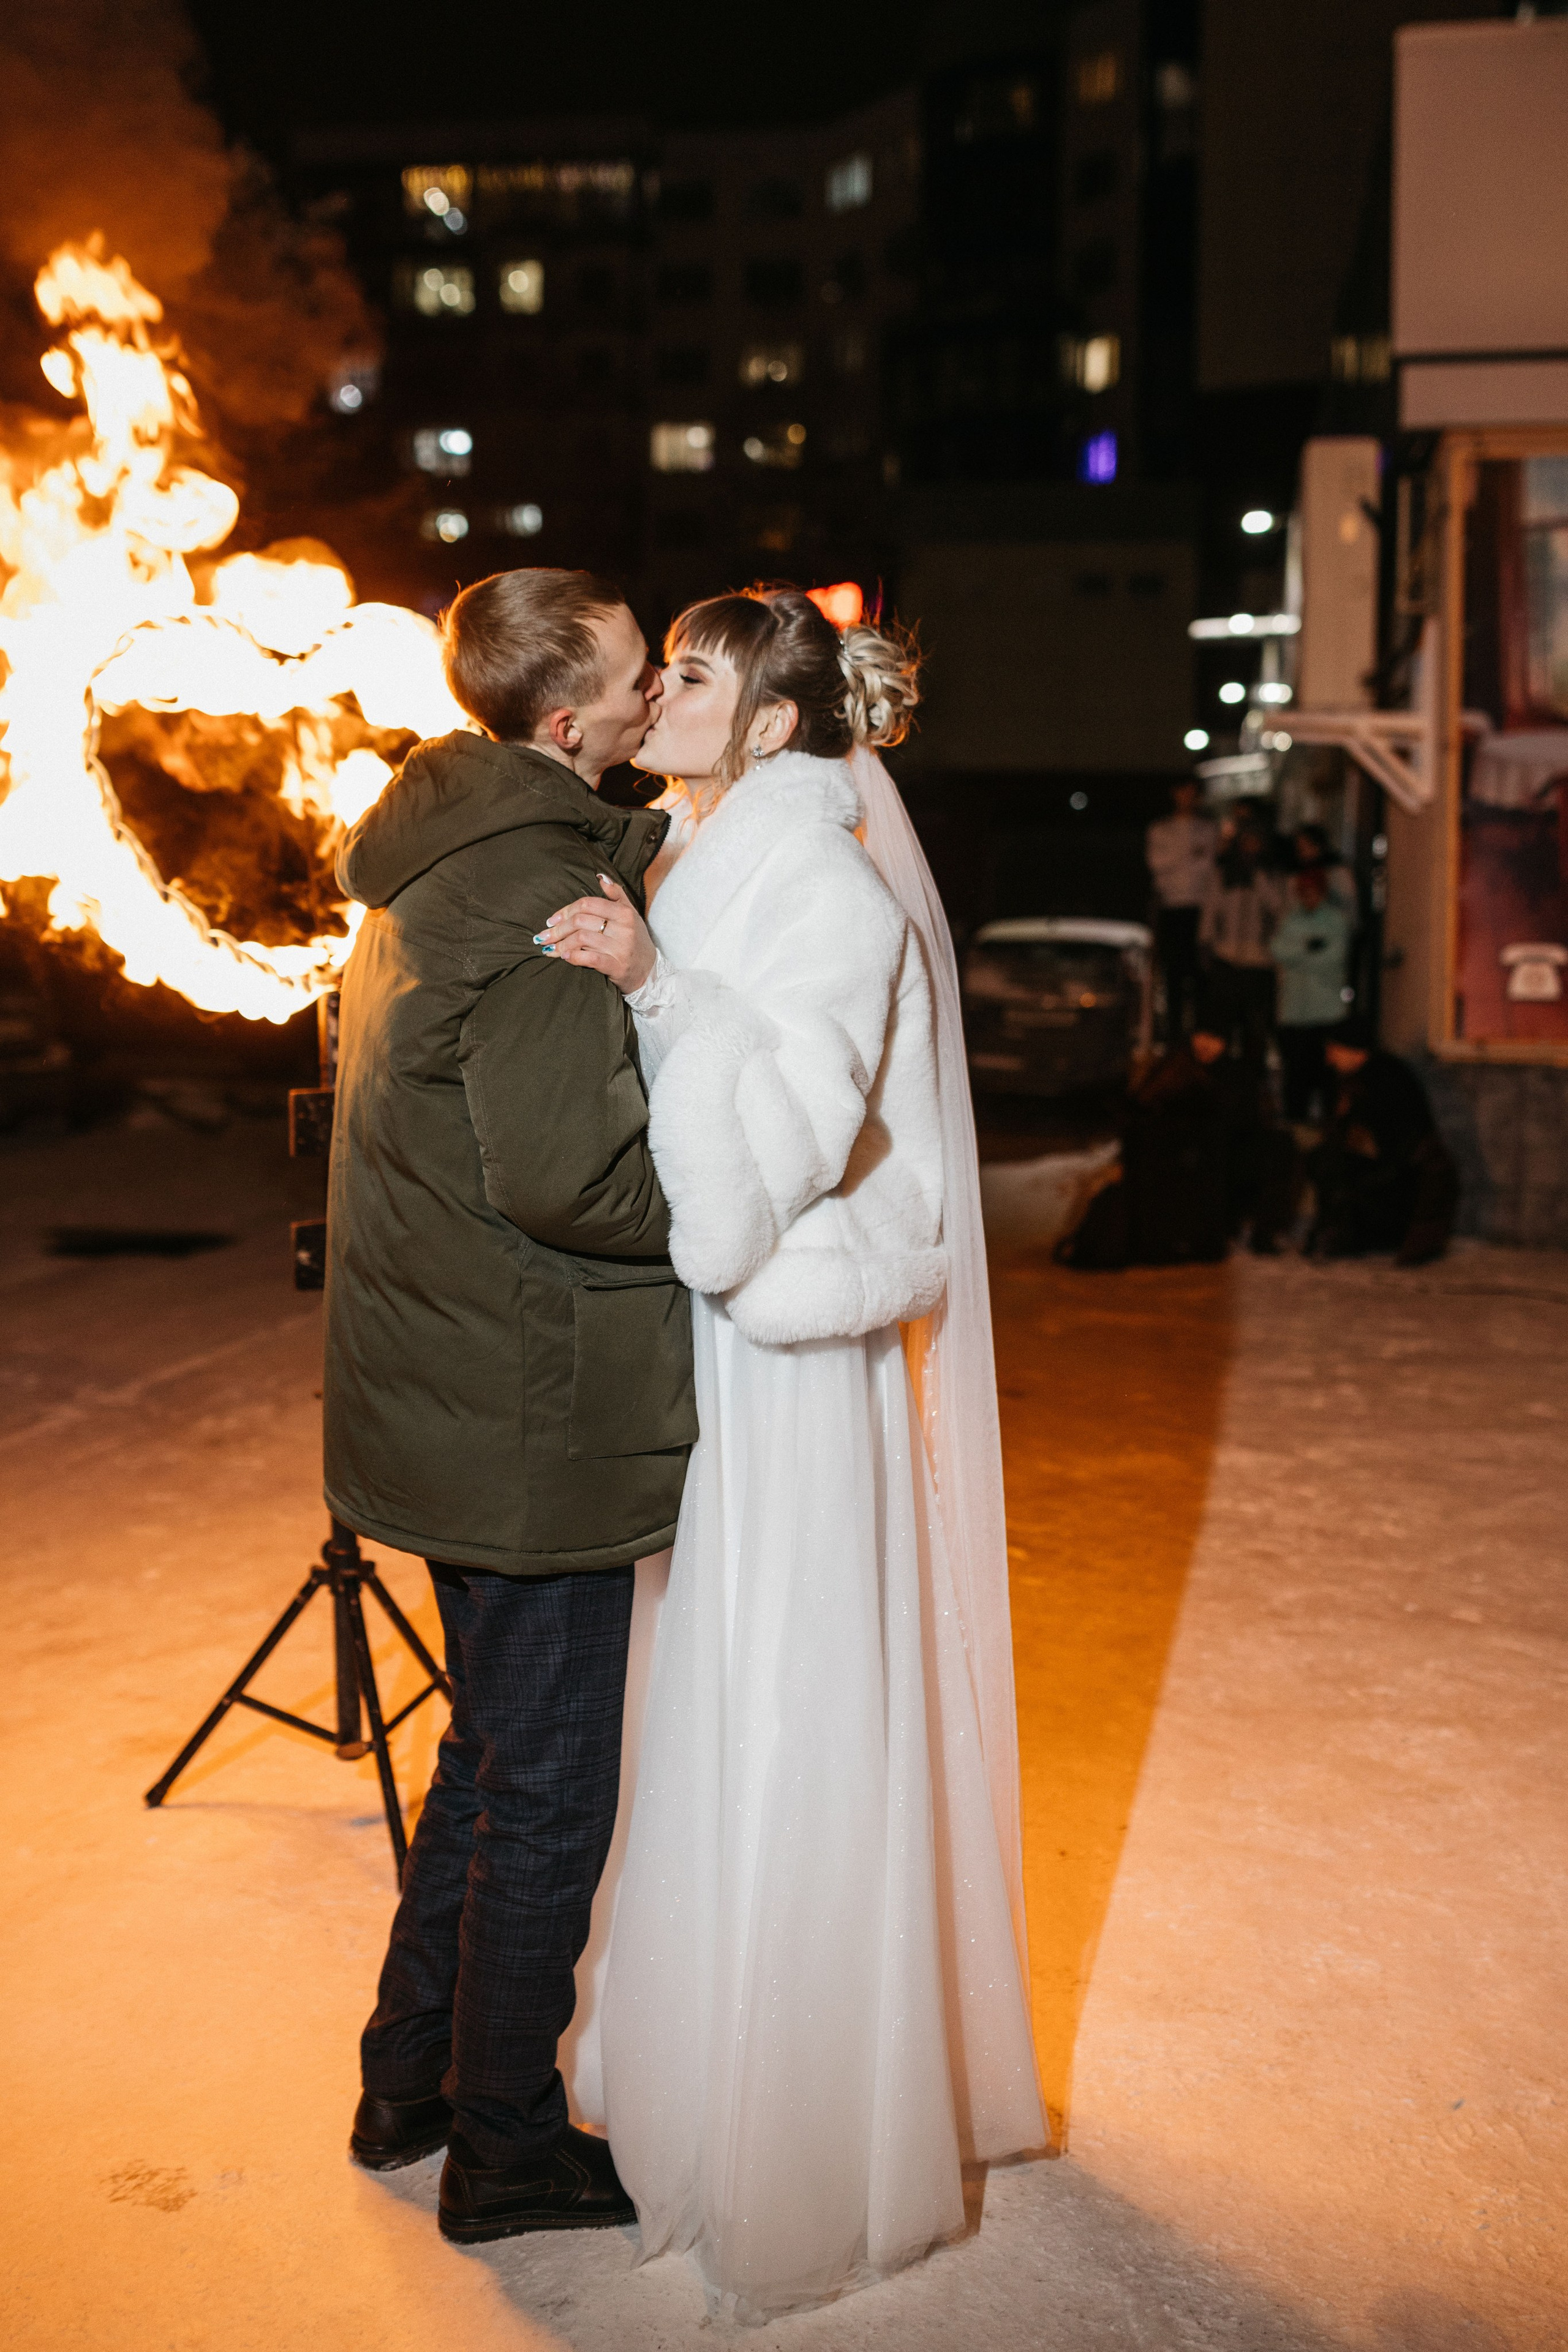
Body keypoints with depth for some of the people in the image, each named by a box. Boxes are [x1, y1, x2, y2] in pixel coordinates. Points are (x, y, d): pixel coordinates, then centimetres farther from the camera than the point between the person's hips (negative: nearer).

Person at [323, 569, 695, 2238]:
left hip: (450, 1399, 10)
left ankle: (410, 2085, 40)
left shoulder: (440, 859, 10)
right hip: (530, 1428, -10)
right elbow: (568, 1171, -29)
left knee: (496, 1754, 24)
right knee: (547, 1795, 7)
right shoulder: (535, 891, -22)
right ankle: (507, 2153, 26)